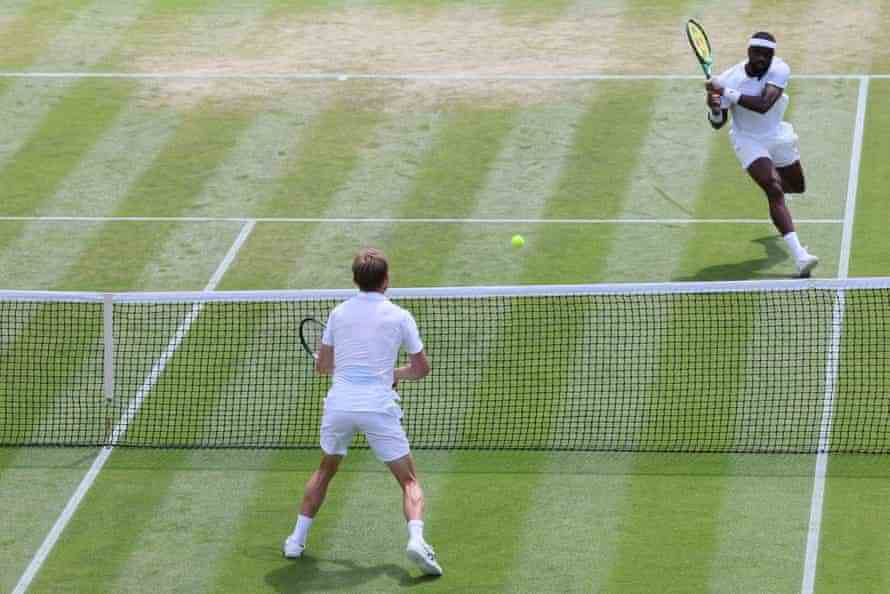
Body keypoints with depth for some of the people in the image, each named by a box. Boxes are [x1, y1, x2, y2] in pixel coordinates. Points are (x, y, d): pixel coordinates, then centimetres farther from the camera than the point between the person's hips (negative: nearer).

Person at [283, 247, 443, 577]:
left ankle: (297, 539, 25)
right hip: (378, 406, -3)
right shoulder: (399, 317, 1)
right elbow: (421, 368, 7)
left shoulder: (339, 313, 8)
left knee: (325, 470, 27)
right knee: (409, 480, 3)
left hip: (339, 402, 3)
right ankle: (416, 539, -21)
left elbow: (322, 365, 16)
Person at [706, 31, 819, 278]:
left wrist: (726, 93, -41)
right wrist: (714, 108, -36)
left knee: (797, 187, 24)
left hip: (778, 136, 4)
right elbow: (718, 123, -12)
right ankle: (799, 254, -33)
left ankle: (772, 179, 63)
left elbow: (763, 105, -38)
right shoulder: (728, 79, -22)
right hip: (748, 140, -4)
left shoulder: (779, 70, -22)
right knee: (775, 191, -24)